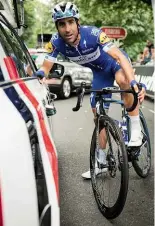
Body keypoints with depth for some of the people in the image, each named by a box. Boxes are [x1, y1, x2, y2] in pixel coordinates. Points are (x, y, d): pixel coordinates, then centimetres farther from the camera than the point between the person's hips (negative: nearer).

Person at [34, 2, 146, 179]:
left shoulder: (92, 33, -36)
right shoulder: (56, 42, -24)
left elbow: (120, 56, -41)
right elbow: (46, 66, -15)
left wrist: (134, 83, -55)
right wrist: (39, 75, -39)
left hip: (116, 61, -4)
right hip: (100, 71, 4)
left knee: (123, 80, -40)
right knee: (98, 115, 4)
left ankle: (136, 130, -22)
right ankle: (101, 161, 18)